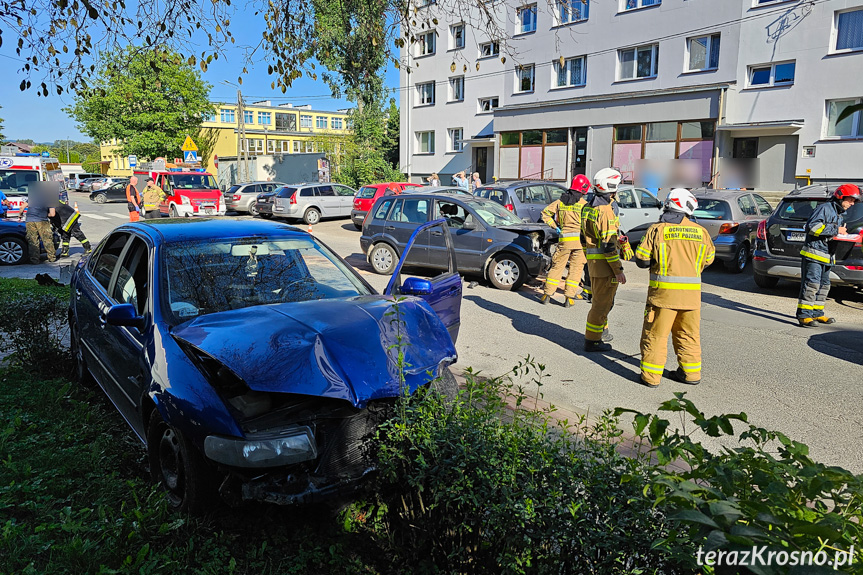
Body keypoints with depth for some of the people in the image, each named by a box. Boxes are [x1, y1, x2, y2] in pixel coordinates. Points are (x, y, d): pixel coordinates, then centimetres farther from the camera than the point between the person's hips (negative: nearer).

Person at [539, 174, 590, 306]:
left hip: (564, 238, 2)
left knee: (557, 266, 11)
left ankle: (548, 294, 12)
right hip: (579, 239, -2)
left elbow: (545, 213, 6)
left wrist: (555, 226, 10)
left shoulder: (560, 201, 5)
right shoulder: (584, 204, -5)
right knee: (575, 268, 7)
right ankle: (569, 297, 7)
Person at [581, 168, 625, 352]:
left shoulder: (589, 208, 12)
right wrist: (619, 270, -18)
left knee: (601, 299, 22)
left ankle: (602, 332, 36)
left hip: (593, 260, 10)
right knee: (602, 303, -1)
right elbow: (608, 245, -22)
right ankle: (592, 340, 4)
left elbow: (585, 238, 18)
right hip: (604, 263, -10)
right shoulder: (605, 210, -19)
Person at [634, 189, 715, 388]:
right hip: (692, 291, 4)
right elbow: (708, 259, 14)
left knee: (655, 334, 5)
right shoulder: (700, 231, 4)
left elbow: (642, 259, -8)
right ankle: (691, 373, 25)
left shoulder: (657, 230, -6)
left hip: (664, 290, -3)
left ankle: (651, 376, 7)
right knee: (688, 334, 17)